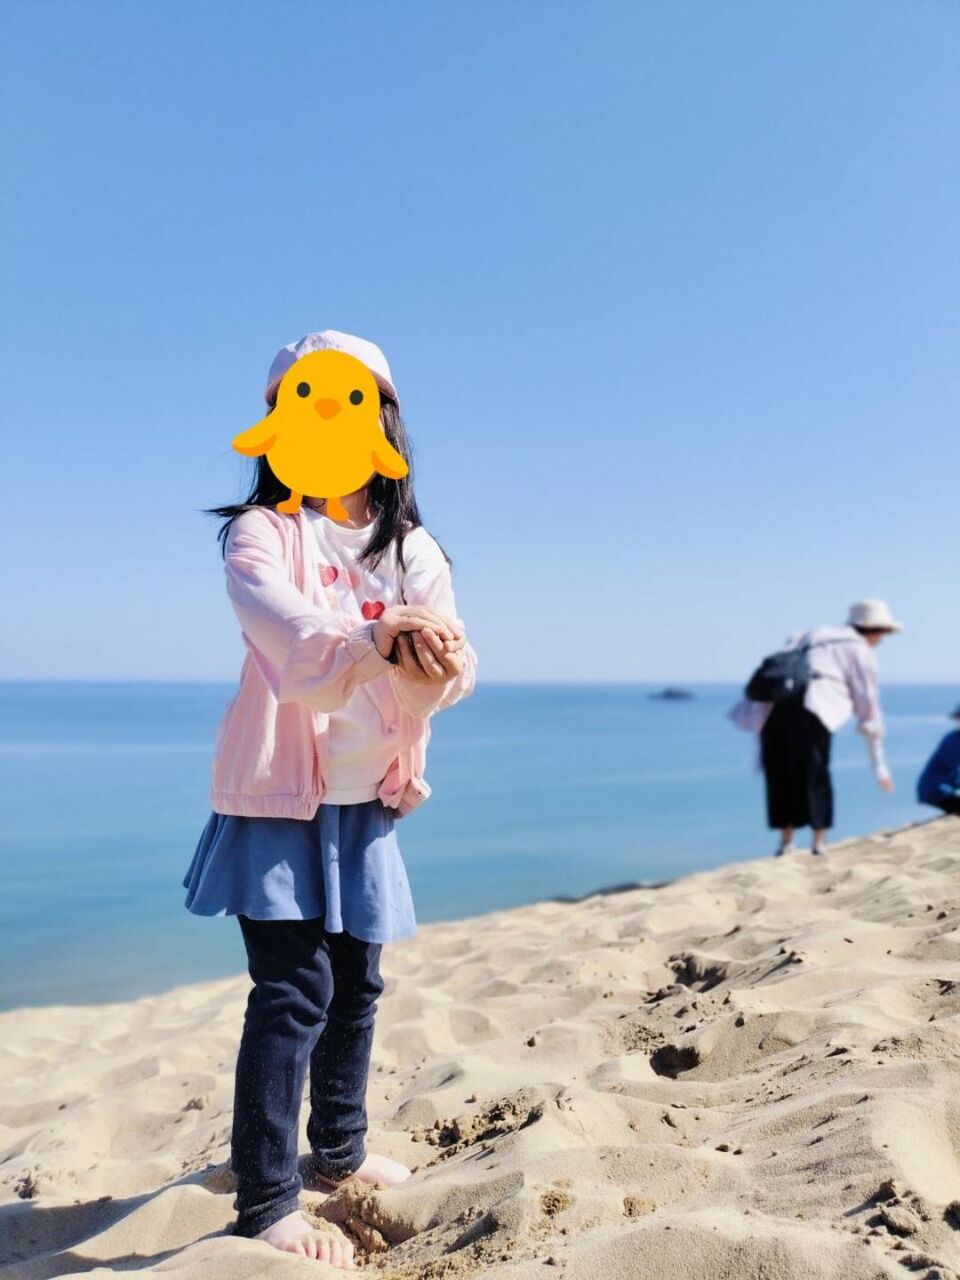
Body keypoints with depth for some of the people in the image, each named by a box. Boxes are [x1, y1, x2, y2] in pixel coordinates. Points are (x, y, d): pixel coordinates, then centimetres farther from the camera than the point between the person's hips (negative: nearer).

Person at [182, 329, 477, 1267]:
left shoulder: (413, 549, 3)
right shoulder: (260, 533, -9)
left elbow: (453, 667, -12)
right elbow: (290, 637, -28)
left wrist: (436, 661, -36)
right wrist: (377, 639, -47)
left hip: (367, 797, 5)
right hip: (277, 791, -5)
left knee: (356, 983, 14)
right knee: (293, 989, -8)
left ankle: (338, 1153, 34)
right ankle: (264, 1206, 4)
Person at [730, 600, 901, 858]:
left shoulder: (812, 636, 31)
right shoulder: (861, 651, 15)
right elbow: (868, 708, 14)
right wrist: (879, 765, 20)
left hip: (771, 706, 5)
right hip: (809, 709, -5)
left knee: (780, 775, 13)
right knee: (815, 776, 6)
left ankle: (786, 842, 19)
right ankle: (818, 843, 10)